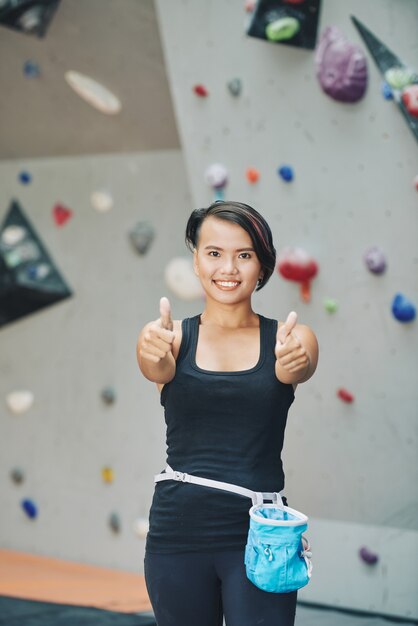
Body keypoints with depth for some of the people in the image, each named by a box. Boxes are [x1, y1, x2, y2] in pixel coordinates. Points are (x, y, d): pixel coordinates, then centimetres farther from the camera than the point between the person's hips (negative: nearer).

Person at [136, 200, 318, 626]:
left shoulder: (287, 338, 2)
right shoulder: (174, 337, 3)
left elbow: (297, 368, -18)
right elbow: (160, 368, -17)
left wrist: (293, 363, -42)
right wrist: (153, 354, -41)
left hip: (259, 534, -1)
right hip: (179, 531, 1)